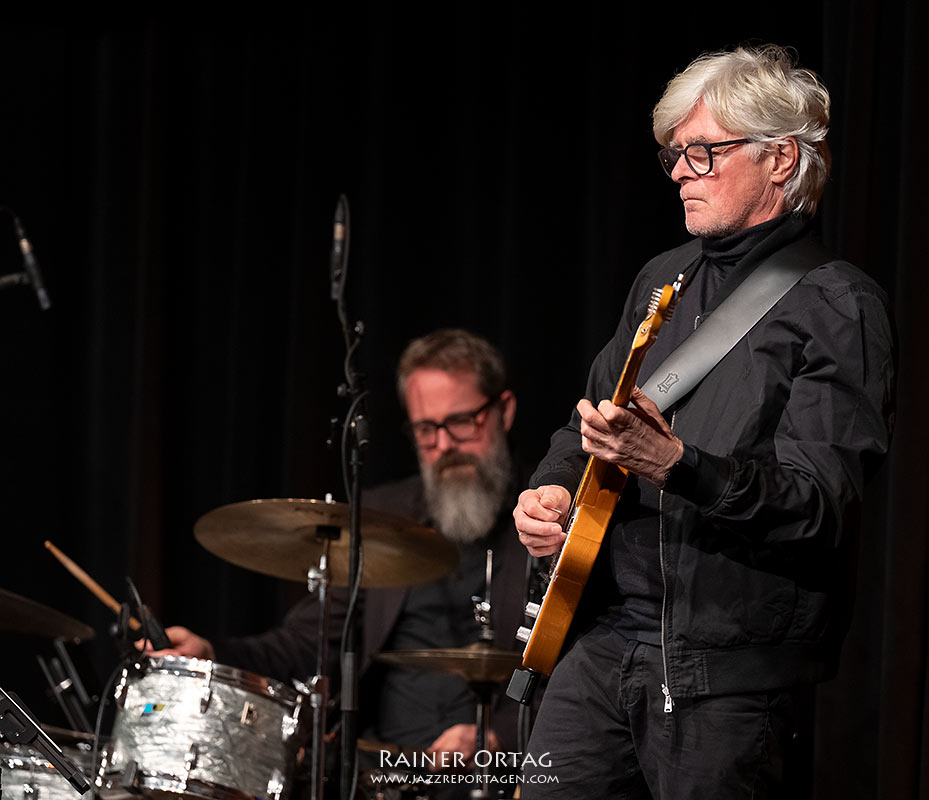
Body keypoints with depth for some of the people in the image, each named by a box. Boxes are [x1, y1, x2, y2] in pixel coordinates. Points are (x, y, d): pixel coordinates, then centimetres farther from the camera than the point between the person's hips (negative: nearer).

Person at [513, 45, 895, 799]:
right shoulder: (664, 279, 16)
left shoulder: (835, 305, -8)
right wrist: (554, 487, 6)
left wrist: (677, 466, -30)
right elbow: (589, 419, 27)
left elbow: (822, 502, -18)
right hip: (605, 638, 7)